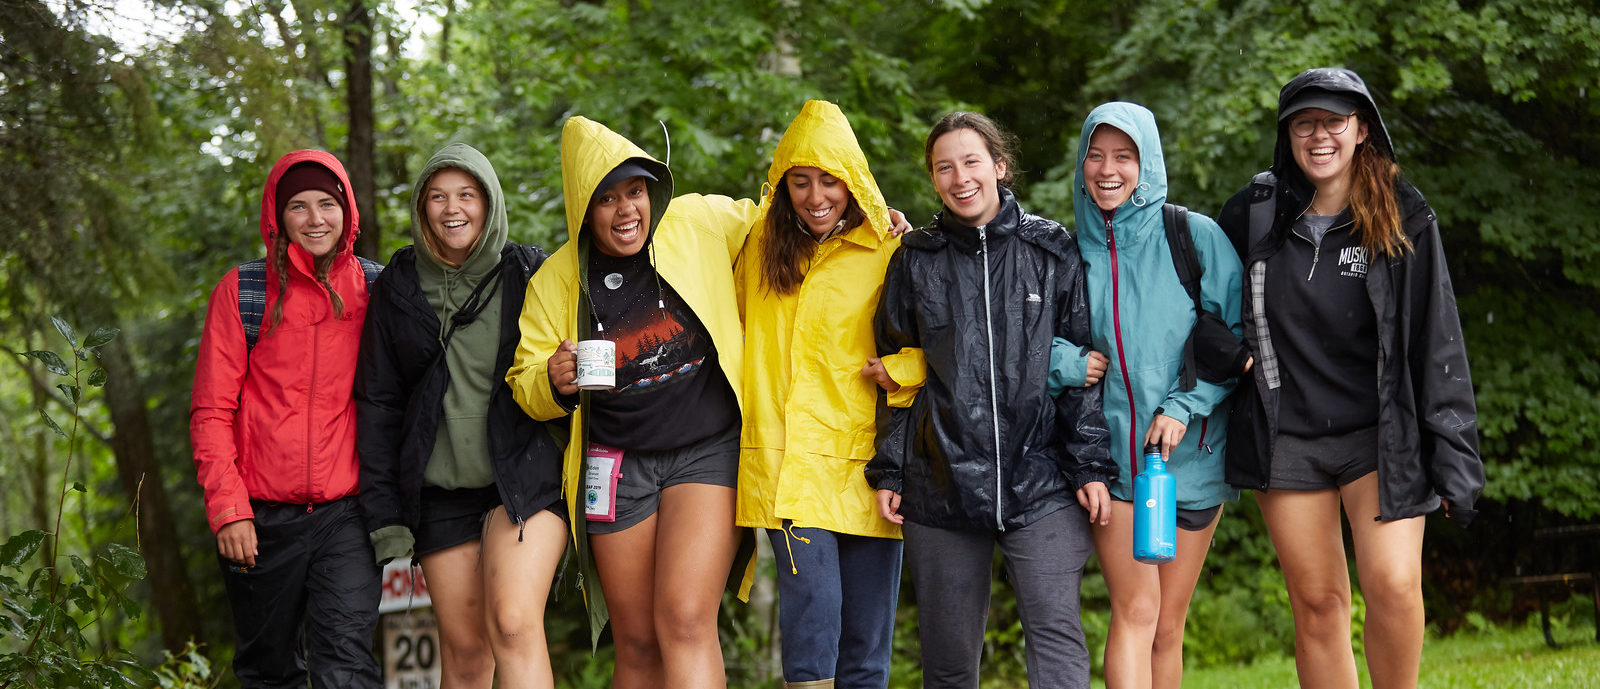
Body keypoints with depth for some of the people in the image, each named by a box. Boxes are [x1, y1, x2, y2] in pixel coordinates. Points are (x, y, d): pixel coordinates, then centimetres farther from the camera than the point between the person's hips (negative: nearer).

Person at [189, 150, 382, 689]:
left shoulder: (373, 290, 6)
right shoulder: (243, 292, 1)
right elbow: (211, 411, 0)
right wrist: (227, 507, -9)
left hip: (346, 516, 0)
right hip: (262, 521, 0)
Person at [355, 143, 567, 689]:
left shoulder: (529, 274, 3)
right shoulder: (397, 288, 9)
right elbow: (377, 402, 10)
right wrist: (383, 512, 4)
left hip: (525, 475, -3)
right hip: (440, 491, 3)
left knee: (514, 624, -22)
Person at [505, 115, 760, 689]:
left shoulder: (702, 223, -2)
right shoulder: (555, 281, 1)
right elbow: (525, 385, 8)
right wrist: (553, 382, -16)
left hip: (709, 449, -2)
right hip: (617, 462, 2)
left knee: (685, 621, -18)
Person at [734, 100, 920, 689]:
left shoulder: (890, 252, 0)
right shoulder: (760, 248, 12)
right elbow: (737, 331, 28)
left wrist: (901, 367, -17)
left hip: (865, 463, -1)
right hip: (786, 460, 1)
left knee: (867, 641, 4)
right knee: (812, 607, -15)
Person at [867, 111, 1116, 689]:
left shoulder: (1053, 252, 5)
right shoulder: (915, 261, 9)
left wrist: (1091, 466, -3)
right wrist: (888, 470, 7)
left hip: (1040, 483, -1)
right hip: (941, 485, 2)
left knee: (1056, 632, -11)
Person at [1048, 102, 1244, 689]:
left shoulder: (1195, 238, -1)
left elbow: (1239, 339, -3)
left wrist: (1183, 406, -14)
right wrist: (1064, 361, -9)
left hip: (1192, 457, 0)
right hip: (1110, 454, 0)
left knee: (1167, 626, 6)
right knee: (1135, 612, -13)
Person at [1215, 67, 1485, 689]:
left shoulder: (1404, 219, -1)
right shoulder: (1255, 213, 4)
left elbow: (1437, 341, -2)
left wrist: (1452, 456, -6)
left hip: (1381, 435, -2)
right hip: (1286, 439, 2)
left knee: (1394, 585, -17)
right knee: (1317, 602, 3)